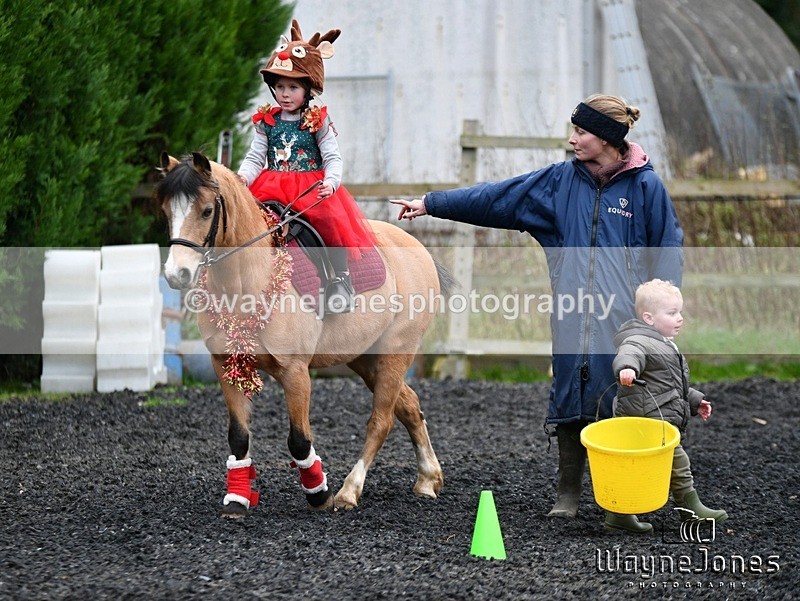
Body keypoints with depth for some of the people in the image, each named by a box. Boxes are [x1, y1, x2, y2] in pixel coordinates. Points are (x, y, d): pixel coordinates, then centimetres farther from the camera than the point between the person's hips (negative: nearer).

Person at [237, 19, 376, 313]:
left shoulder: (318, 122, 2)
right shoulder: (267, 122, 9)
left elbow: (333, 159, -2)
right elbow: (255, 158, 7)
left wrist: (331, 181, -21)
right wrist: (243, 176, -14)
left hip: (313, 187, -3)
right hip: (272, 187, 3)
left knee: (330, 219, -28)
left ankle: (342, 278, -19)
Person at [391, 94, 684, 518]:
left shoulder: (646, 186, -2)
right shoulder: (560, 181, 9)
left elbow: (666, 253, 0)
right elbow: (495, 197, 11)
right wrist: (431, 204, 9)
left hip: (625, 320, -3)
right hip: (572, 319, 3)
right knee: (571, 402, 4)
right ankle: (568, 493, 14)